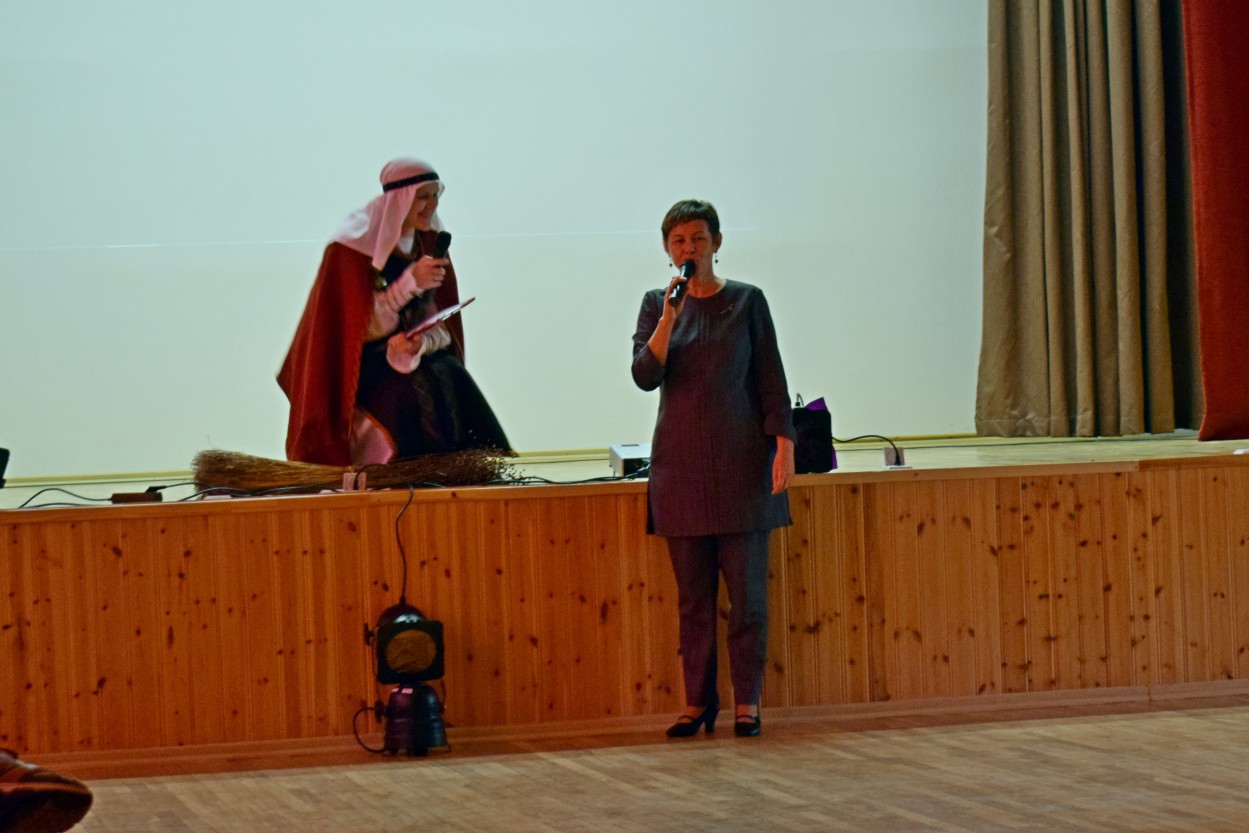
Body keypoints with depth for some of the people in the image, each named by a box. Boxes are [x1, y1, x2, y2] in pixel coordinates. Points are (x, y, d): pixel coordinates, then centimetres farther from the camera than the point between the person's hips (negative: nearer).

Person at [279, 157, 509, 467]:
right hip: (360, 365, -5)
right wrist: (410, 283, -26)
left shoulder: (429, 244, 6)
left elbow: (441, 326, 4)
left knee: (451, 380, -25)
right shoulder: (355, 244, -12)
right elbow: (361, 327, -15)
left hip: (416, 357, 5)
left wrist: (420, 343, -21)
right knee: (417, 387, -31)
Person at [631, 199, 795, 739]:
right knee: (693, 594, 4)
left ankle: (747, 701, 4)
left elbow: (770, 379, 2)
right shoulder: (657, 305, 8)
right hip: (680, 461, 2)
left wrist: (783, 445, -6)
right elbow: (645, 376, -4)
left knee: (746, 588, -3)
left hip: (740, 460, -2)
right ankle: (696, 701, 10)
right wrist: (670, 318, -15)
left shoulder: (746, 301, 3)